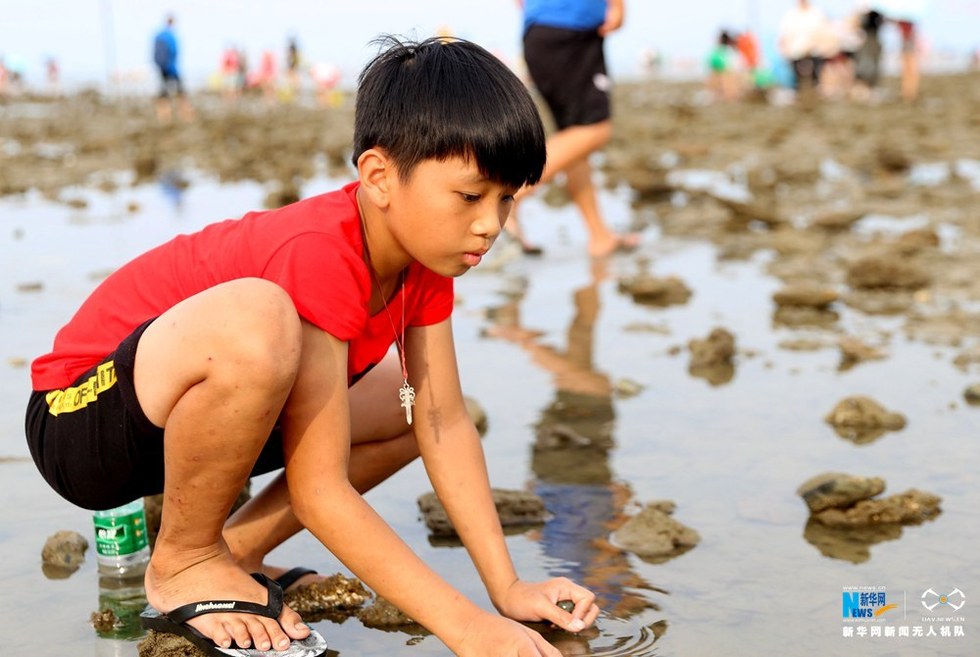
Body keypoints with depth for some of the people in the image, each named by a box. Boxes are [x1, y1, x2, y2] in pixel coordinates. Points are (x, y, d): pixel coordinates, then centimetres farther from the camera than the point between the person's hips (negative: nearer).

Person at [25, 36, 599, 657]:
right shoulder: (320, 257, -32)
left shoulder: (424, 248, -7)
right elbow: (319, 490, -31)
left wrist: (509, 589, -10)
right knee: (258, 322, -38)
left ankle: (237, 549, 4)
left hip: (182, 412, 8)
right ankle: (185, 560, -12)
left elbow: (445, 423, -5)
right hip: (79, 417, -8)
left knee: (418, 402, 2)